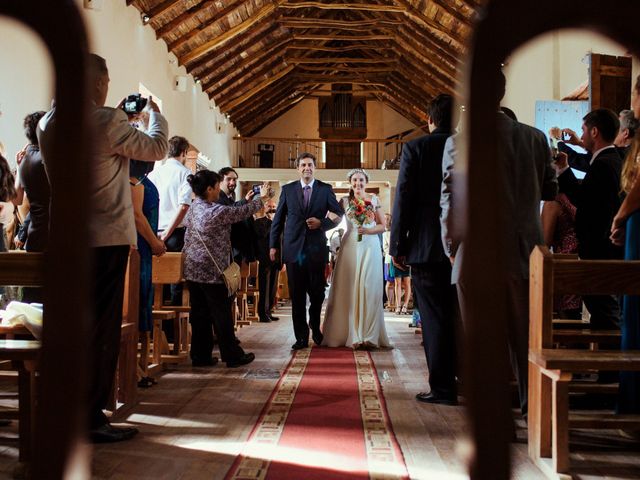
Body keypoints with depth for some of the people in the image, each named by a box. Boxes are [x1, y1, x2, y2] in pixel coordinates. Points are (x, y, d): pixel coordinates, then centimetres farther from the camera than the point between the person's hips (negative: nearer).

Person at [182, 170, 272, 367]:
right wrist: (262, 198, 11)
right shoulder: (217, 212, -16)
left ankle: (200, 356, 15)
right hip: (212, 271, -7)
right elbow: (242, 212, -3)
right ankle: (232, 356, 11)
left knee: (200, 314, 11)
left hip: (192, 270, 7)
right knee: (222, 315, 2)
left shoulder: (193, 208, 6)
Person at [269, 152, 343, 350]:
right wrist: (273, 245, 7)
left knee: (317, 293, 6)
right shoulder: (287, 189, 8)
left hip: (316, 250, 0)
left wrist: (322, 223, -9)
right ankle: (301, 337, 10)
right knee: (297, 296, 2)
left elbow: (340, 214, 7)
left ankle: (315, 327, 32)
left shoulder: (325, 189, 5)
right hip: (294, 249, 1)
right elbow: (278, 219, 10)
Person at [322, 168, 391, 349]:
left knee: (368, 288, -6)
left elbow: (382, 226, 7)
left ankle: (368, 335, -4)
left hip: (370, 247, 0)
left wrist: (368, 230, -9)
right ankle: (351, 333, 1)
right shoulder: (345, 201, 9)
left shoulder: (374, 200, 8)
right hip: (350, 246, 1)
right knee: (349, 289, -4)